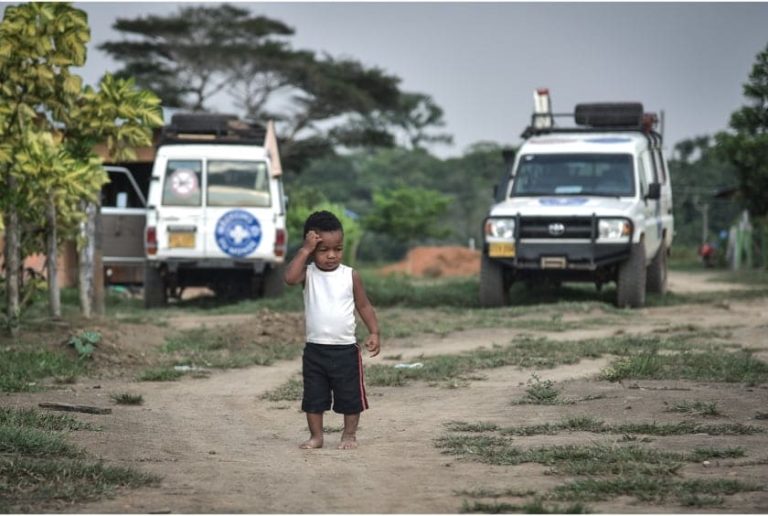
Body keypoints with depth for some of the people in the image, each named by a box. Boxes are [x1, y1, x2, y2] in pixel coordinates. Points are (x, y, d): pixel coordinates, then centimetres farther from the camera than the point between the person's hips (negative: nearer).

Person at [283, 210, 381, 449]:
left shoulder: (350, 276, -4)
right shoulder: (308, 273, -5)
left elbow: (364, 305, 3)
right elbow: (289, 277, -27)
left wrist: (374, 332, -7)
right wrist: (305, 250, -25)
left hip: (346, 349, 0)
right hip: (315, 349, 0)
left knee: (350, 396, 7)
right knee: (314, 396, 8)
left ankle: (349, 434, 22)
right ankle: (316, 436, 19)